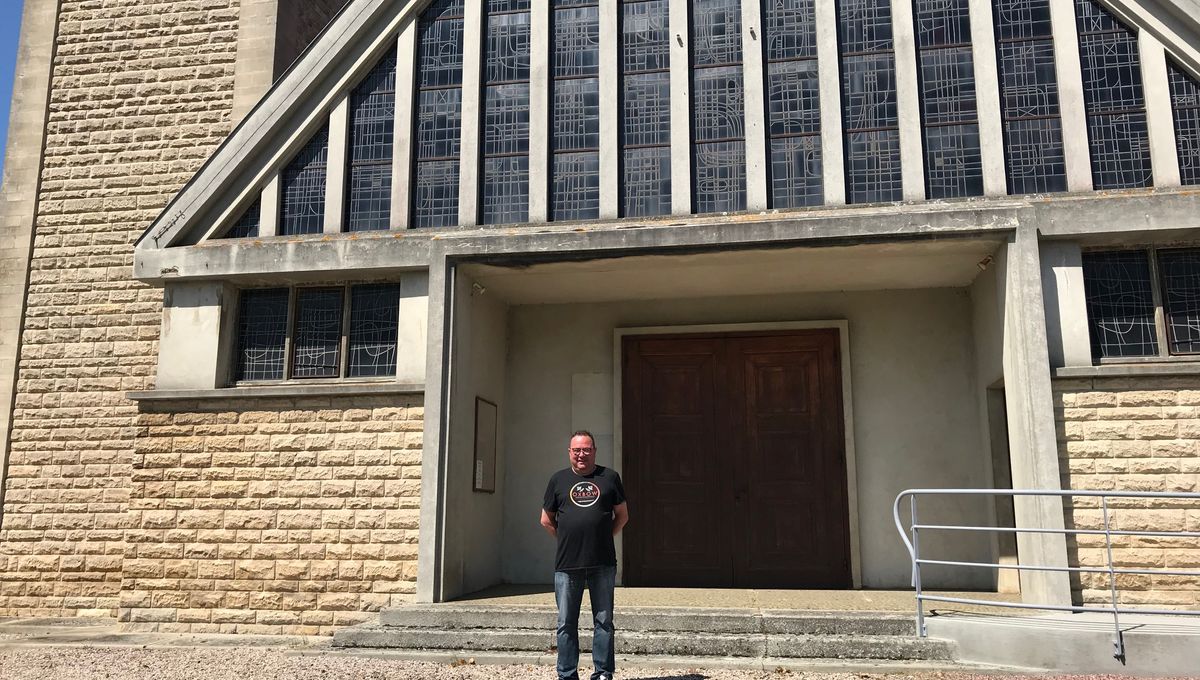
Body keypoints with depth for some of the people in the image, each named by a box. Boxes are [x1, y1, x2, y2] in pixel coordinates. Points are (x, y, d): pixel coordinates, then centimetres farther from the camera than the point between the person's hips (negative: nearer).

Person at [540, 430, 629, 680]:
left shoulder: (609, 477, 6)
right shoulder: (558, 480, 8)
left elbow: (622, 515, 12)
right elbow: (546, 520, 14)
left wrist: (605, 537, 5)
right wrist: (568, 540, 7)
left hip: (603, 564, 0)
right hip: (567, 564, 1)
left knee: (603, 621, 6)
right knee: (566, 623, 6)